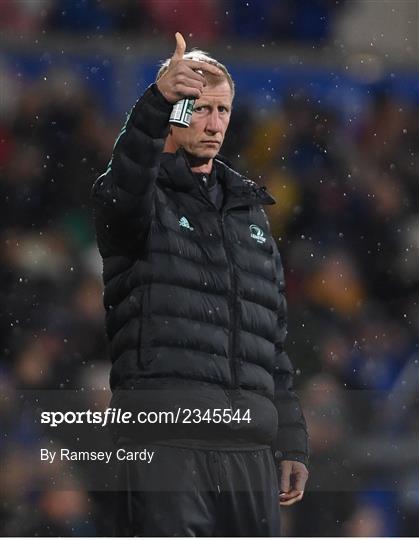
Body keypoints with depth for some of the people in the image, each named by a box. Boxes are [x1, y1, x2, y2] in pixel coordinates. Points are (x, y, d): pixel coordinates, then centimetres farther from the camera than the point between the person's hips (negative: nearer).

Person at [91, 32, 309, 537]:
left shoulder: (249, 211, 24)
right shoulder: (138, 196, 6)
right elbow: (123, 194, -23)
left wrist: (292, 441, 17)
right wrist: (156, 101, -39)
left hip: (249, 446, 6)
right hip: (164, 440, -6)